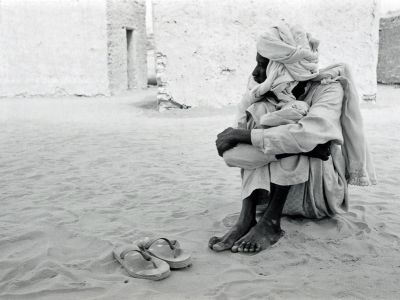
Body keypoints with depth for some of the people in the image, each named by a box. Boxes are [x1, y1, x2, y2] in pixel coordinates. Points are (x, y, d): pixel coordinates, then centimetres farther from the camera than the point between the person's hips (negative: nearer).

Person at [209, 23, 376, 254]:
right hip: (277, 192, 4)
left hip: (322, 191, -3)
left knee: (291, 140, -29)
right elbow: (230, 154, -17)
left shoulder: (329, 88, -16)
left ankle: (271, 223, -25)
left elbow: (308, 135, -37)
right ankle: (246, 219, -28)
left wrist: (246, 135, -32)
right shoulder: (266, 92, -6)